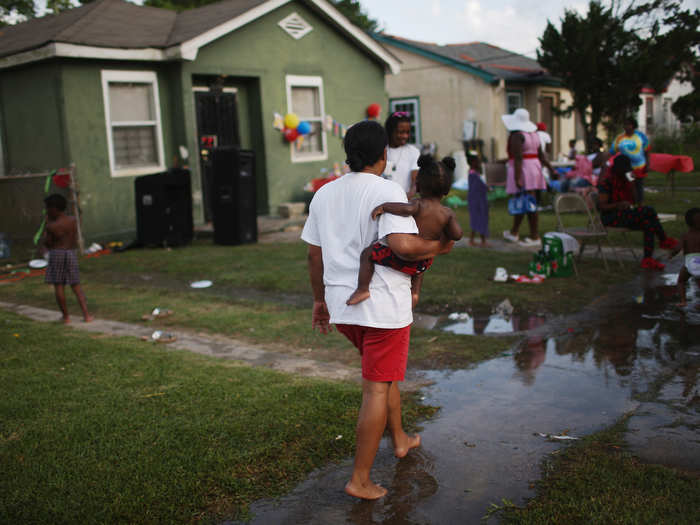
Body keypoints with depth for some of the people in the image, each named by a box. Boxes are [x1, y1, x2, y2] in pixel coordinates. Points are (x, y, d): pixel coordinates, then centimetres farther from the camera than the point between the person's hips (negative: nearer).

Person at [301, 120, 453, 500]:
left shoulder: (324, 194, 8)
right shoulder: (388, 191, -12)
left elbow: (314, 254, 12)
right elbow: (403, 245, -26)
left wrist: (320, 299, 22)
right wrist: (437, 247, -7)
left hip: (342, 305, 7)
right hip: (383, 304, -7)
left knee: (384, 373, 26)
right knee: (376, 388, 1)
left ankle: (399, 439, 40)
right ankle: (360, 480, 6)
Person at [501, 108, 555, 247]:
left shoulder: (516, 135, -13)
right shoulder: (533, 134, 12)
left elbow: (518, 158, -20)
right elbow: (541, 155, 12)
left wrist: (517, 178, -22)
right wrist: (551, 169, 15)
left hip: (522, 171, -9)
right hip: (535, 168, 9)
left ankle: (535, 237, -2)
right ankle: (514, 232, 27)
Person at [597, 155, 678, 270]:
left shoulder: (624, 180, 14)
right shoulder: (607, 182, -12)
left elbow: (632, 199, 16)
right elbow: (602, 206, -16)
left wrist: (631, 186, -1)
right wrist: (619, 204, -31)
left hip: (624, 215, 9)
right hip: (610, 217, -9)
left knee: (648, 224, -20)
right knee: (649, 211, -23)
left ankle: (648, 259, -22)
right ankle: (663, 240, -10)